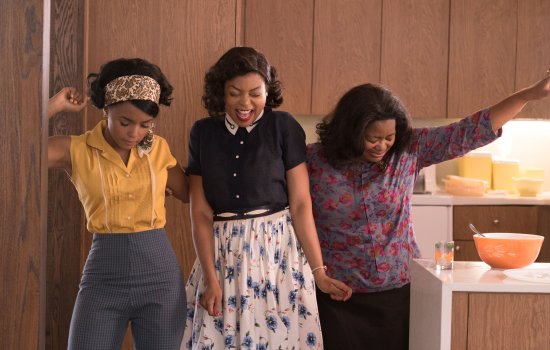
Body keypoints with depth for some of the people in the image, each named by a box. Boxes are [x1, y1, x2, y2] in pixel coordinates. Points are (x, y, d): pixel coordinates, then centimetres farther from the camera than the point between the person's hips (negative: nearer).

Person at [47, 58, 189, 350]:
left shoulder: (159, 149, 4)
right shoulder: (76, 150, -4)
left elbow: (191, 193, 15)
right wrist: (55, 106, -11)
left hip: (161, 275, 2)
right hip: (104, 277, -2)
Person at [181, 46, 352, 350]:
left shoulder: (284, 127, -4)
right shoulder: (203, 133, 3)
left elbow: (300, 204, -5)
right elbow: (200, 213, 1)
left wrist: (318, 272, -7)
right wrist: (210, 278, -7)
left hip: (277, 250, -2)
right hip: (221, 254, 2)